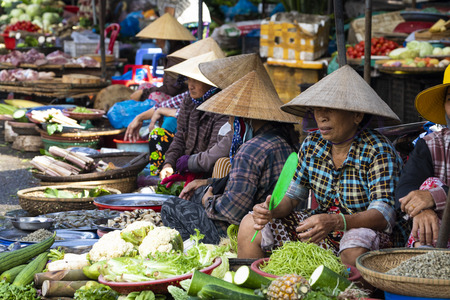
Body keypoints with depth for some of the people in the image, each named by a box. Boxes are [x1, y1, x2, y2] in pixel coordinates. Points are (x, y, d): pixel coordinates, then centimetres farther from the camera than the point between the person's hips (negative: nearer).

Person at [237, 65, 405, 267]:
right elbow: (293, 196, 4)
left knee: (354, 252, -40)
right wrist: (272, 210, -21)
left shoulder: (378, 151, -17)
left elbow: (383, 214, -25)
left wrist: (335, 222, -42)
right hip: (319, 226, 6)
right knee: (249, 225, -4)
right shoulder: (312, 144, 0)